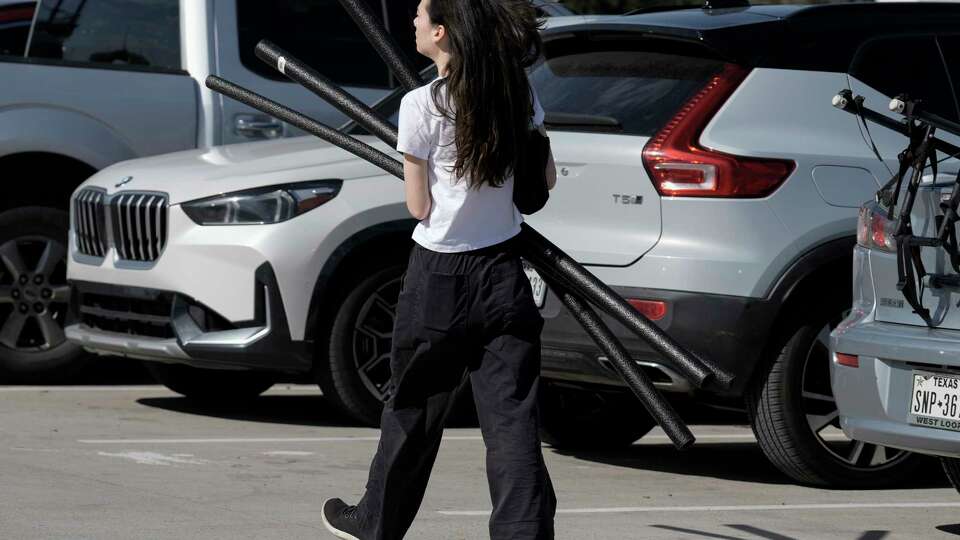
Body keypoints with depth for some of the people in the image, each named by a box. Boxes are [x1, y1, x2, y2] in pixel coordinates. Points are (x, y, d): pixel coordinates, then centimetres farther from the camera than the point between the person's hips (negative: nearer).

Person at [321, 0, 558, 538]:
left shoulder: (422, 106, -15)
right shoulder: (518, 94, 1)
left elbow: (419, 207, -8)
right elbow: (546, 179, 12)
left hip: (441, 276, -4)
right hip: (504, 272, 4)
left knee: (415, 411, 14)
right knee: (512, 418, -1)